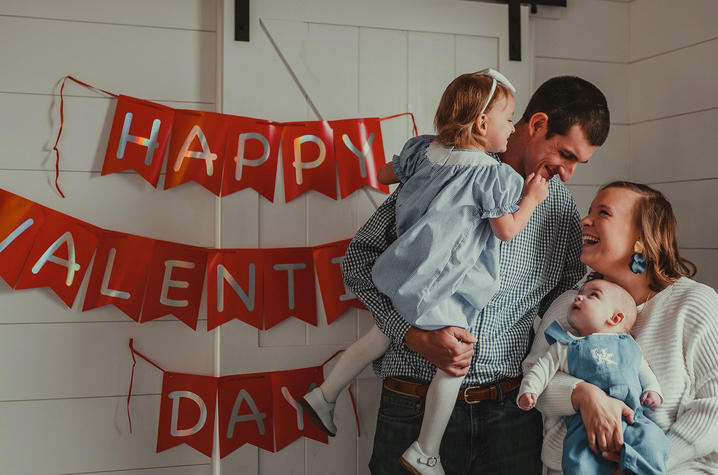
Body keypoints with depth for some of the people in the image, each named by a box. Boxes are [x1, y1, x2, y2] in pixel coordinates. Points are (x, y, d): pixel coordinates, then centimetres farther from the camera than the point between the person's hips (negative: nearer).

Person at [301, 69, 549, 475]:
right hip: (440, 289, -8)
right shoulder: (493, 174, -12)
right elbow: (506, 230, -6)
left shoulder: (423, 150, 6)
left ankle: (323, 396, 35)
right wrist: (531, 199, 8)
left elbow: (385, 175, 20)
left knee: (380, 338, 25)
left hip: (405, 271, 8)